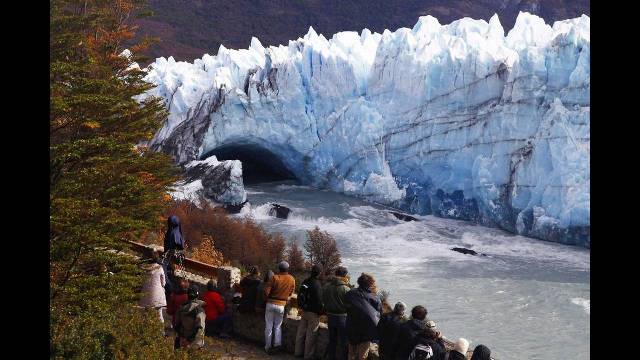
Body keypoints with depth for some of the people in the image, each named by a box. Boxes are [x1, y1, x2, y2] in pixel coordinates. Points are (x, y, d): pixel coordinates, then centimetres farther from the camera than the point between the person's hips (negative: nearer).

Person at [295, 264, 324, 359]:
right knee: (311, 334, 1)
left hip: (304, 311, 8)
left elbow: (300, 296, 14)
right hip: (313, 312, -8)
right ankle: (308, 354, 6)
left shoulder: (305, 282, 5)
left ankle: (298, 351, 25)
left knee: (301, 332, 15)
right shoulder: (317, 284, -20)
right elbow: (319, 300, -19)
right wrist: (321, 311, -7)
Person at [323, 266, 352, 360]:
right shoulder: (346, 289, -20)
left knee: (332, 341, 17)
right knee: (344, 343, 5)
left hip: (330, 317, 6)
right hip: (342, 317, -6)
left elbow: (324, 301, 8)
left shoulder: (327, 286, -1)